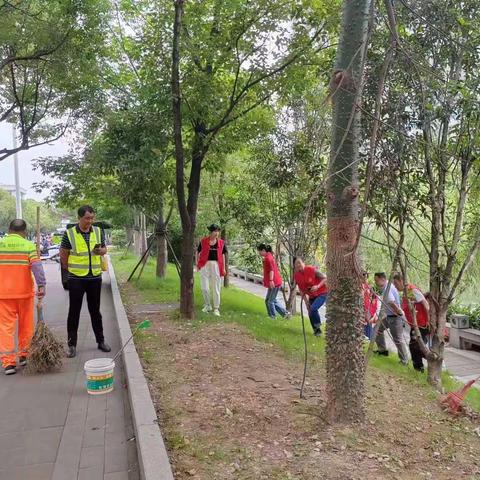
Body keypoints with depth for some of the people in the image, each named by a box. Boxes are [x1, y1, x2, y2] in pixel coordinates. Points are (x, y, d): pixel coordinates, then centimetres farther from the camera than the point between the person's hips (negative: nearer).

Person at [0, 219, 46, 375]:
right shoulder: (29, 246, -5)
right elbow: (37, 266, -17)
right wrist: (41, 285, -21)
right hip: (24, 292, -1)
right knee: (25, 325, 14)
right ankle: (24, 356, 25)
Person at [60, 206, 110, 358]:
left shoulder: (98, 231, 4)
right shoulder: (69, 234, -7)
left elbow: (104, 249, 12)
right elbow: (63, 254, 0)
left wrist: (100, 251, -10)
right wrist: (71, 270, 4)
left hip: (95, 277, 3)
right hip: (76, 279, -3)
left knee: (95, 311, 13)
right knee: (74, 312, 4)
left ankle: (100, 341, 23)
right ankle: (72, 345, 15)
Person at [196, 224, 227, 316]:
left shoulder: (221, 242, 5)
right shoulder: (203, 241, 1)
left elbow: (223, 255, 12)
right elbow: (198, 252, 10)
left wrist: (224, 268, 8)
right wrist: (197, 263, 1)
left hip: (216, 265, 1)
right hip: (205, 265, -1)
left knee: (216, 288, 4)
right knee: (204, 288, 0)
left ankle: (216, 309, 16)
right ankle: (207, 306, 23)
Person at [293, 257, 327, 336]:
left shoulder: (312, 269, -23)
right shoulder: (296, 276, -7)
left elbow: (325, 278, -16)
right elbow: (302, 289, 4)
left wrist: (317, 286, -29)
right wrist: (306, 301, -1)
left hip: (322, 294, -6)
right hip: (311, 296, 6)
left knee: (313, 308, -25)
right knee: (310, 314, 4)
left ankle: (318, 326, -1)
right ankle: (317, 330, 25)